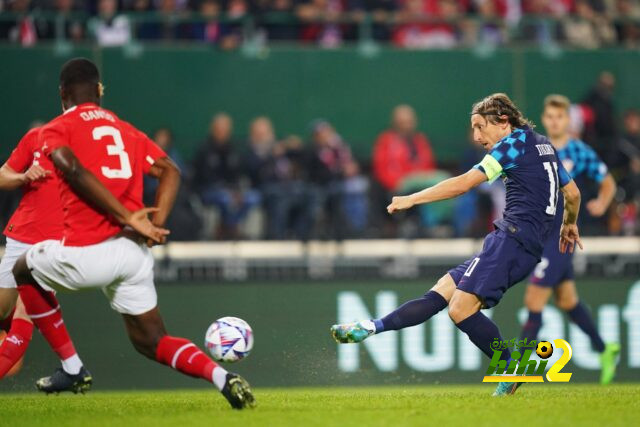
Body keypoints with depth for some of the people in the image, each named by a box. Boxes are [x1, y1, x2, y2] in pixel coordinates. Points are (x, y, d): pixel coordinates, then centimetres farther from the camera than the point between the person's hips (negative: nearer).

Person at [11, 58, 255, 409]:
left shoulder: (55, 130, 3)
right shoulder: (126, 130, 20)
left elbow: (75, 171, -16)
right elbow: (170, 171, 12)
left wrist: (128, 218, -16)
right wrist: (156, 223, 2)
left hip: (87, 254, -5)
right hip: (135, 253, 5)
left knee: (24, 271, 26)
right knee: (152, 341, 15)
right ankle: (222, 377, -12)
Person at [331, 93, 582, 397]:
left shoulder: (514, 143, -3)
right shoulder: (543, 145, 23)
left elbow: (464, 183, -9)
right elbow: (573, 193, 28)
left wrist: (412, 199, -4)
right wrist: (569, 225, 48)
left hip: (514, 236, -10)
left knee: (461, 308, -19)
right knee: (441, 291, 1)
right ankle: (370, 328, -4)